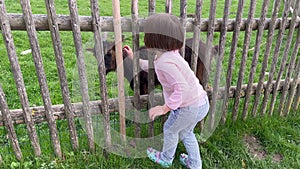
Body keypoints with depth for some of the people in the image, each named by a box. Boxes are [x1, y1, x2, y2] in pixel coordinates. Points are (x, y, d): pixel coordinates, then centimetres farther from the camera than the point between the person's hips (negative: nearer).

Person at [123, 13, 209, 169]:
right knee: (186, 132, 29)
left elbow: (183, 88, -33)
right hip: (200, 102, 8)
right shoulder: (169, 53, 3)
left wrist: (164, 108, -26)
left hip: (190, 107, -8)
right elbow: (151, 66, 22)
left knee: (170, 130, 19)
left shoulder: (165, 61, -27)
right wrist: (134, 58, 27)